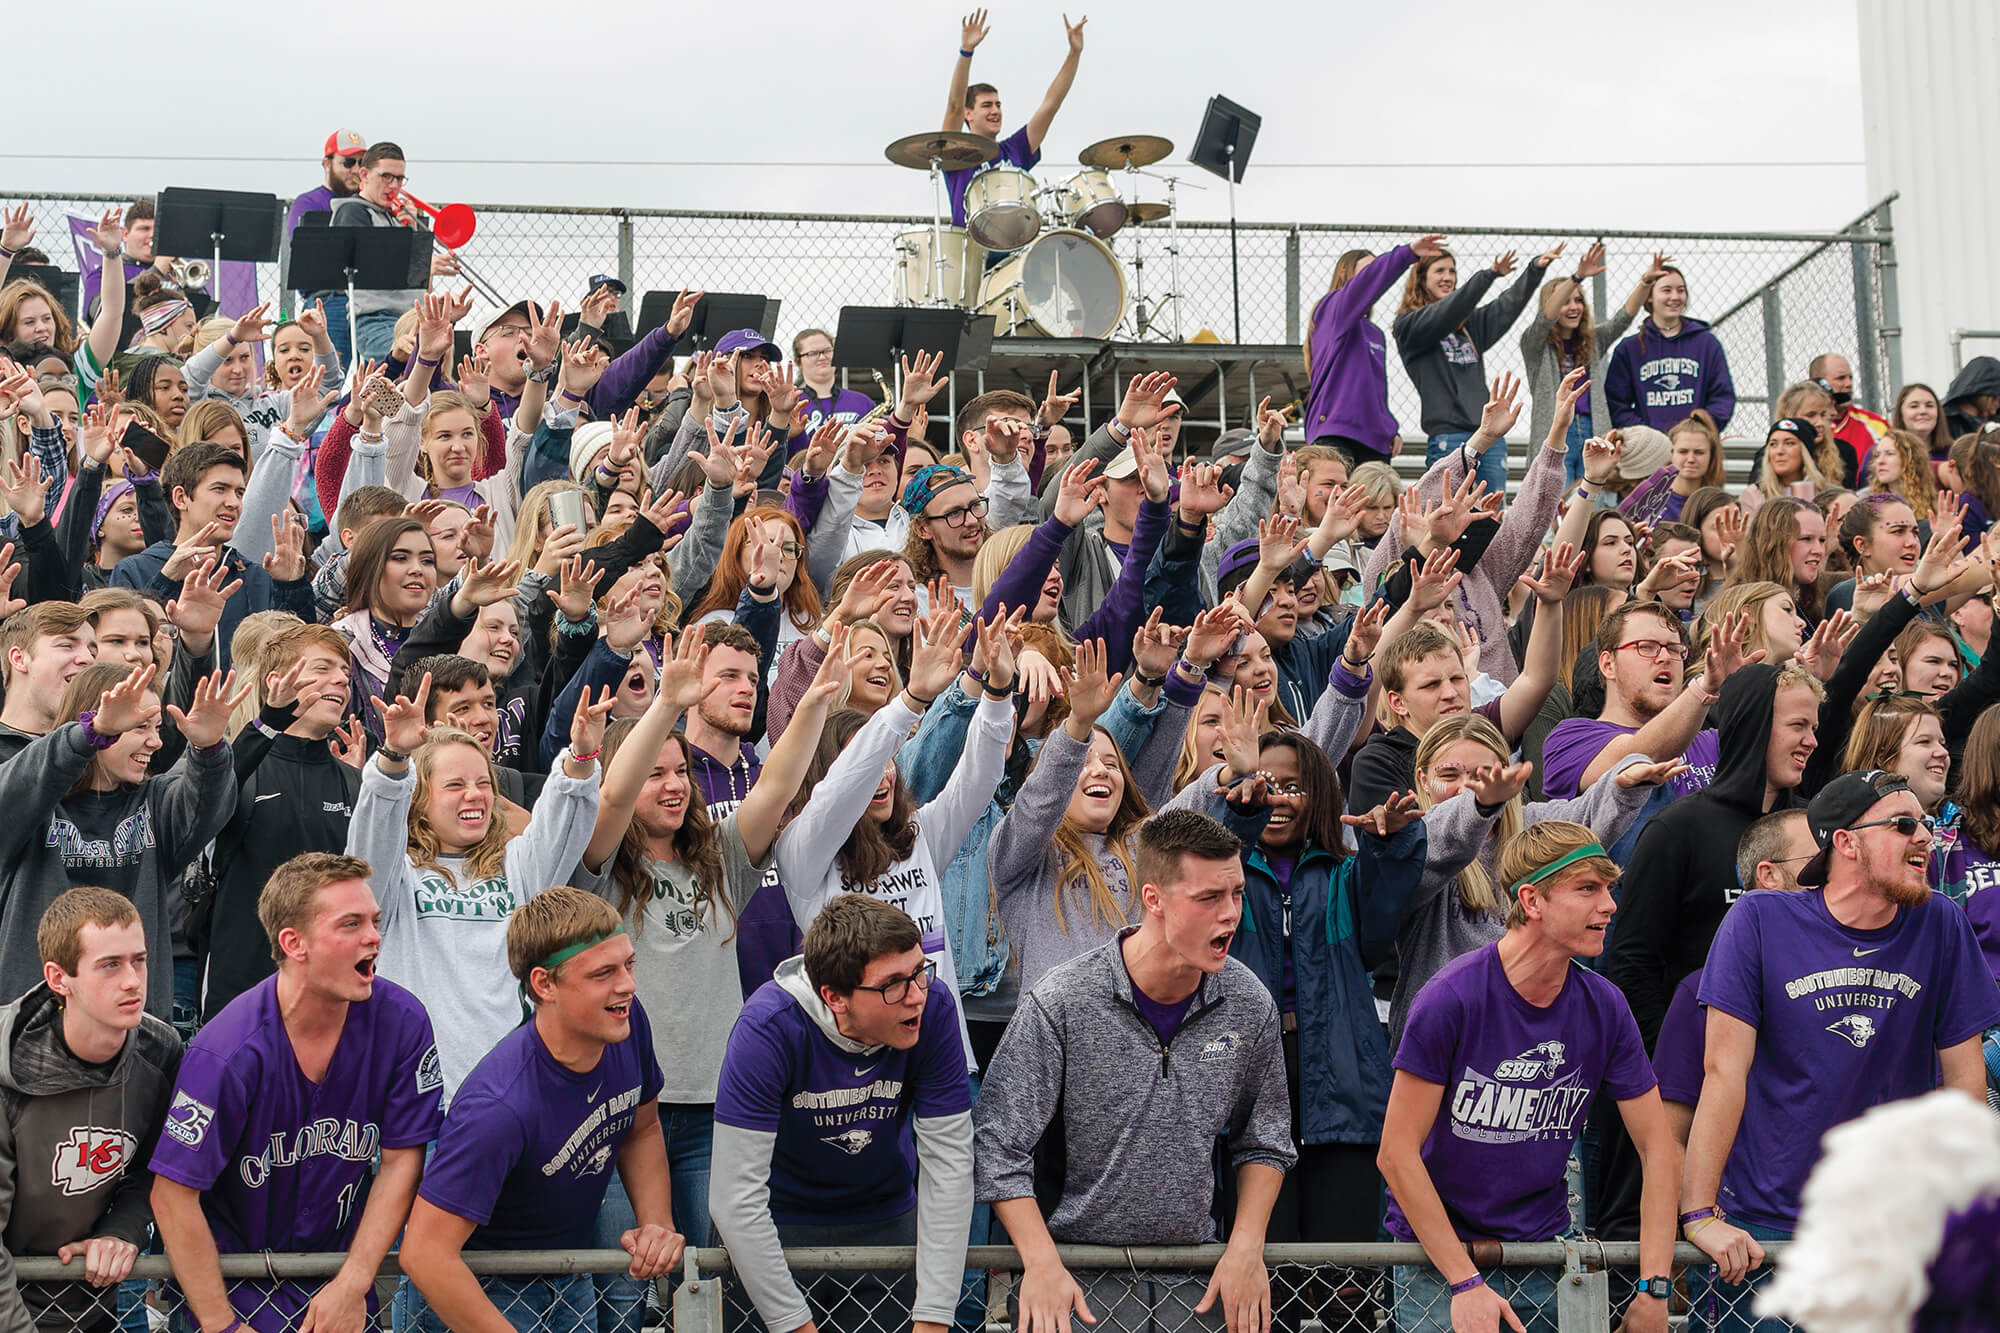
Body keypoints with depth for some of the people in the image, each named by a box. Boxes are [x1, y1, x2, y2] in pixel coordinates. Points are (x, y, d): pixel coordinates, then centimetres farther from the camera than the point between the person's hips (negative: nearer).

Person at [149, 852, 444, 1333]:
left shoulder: (402, 1022, -14)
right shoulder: (229, 1053, -25)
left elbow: (401, 1161, -7)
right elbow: (174, 1195, -20)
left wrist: (353, 1284, -12)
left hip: (342, 1262, 3)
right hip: (235, 1271, -3)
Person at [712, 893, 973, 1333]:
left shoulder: (934, 1009, -23)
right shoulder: (769, 1028, -31)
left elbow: (948, 1164, -19)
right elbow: (736, 1197, -29)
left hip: (887, 1221, 2)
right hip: (777, 1226, -2)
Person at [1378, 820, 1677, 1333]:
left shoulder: (1605, 1008, -5)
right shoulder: (1451, 998, -18)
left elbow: (1658, 1148, 1)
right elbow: (1397, 1154, -16)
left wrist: (1654, 1289, -7)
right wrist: (1467, 1283, -18)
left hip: (1545, 1247, 4)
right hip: (1438, 1255, -3)